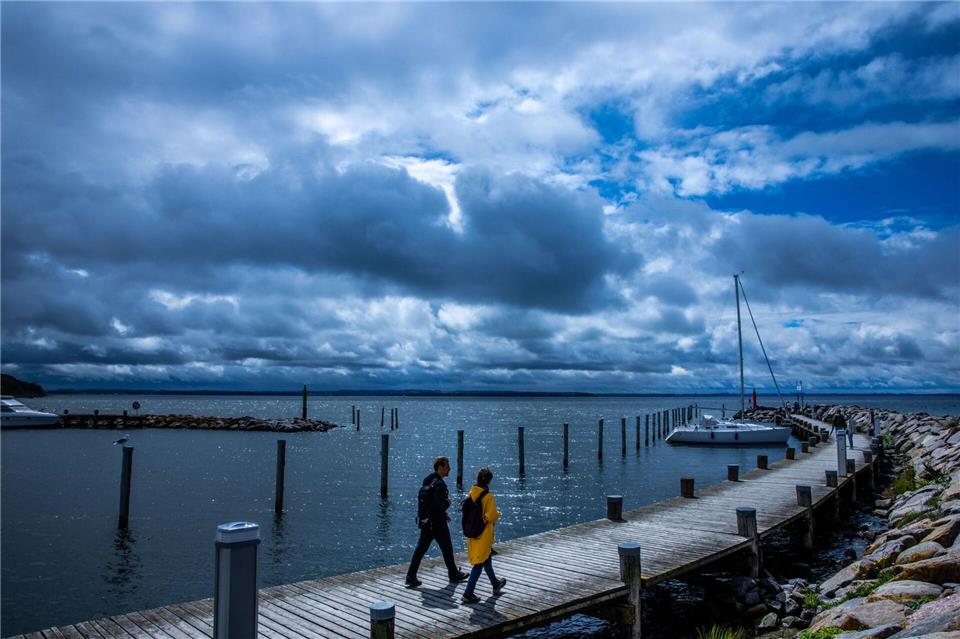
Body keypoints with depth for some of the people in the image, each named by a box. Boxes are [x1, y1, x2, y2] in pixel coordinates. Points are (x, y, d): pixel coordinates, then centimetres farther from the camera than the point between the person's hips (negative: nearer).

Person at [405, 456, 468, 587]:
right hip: (437, 523, -8)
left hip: (425, 522, 8)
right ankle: (454, 574, 28)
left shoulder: (427, 480, 7)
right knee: (447, 548, 11)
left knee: (420, 549, 9)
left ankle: (411, 577, 8)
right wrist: (448, 502, -7)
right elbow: (441, 505, -29)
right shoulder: (439, 484, -22)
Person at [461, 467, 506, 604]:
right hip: (484, 535, -7)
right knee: (479, 564, 2)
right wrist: (497, 514, -2)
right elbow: (491, 516, -23)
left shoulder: (471, 493, -2)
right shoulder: (488, 496, -21)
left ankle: (495, 584, 43)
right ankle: (468, 594, 3)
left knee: (487, 559, 24)